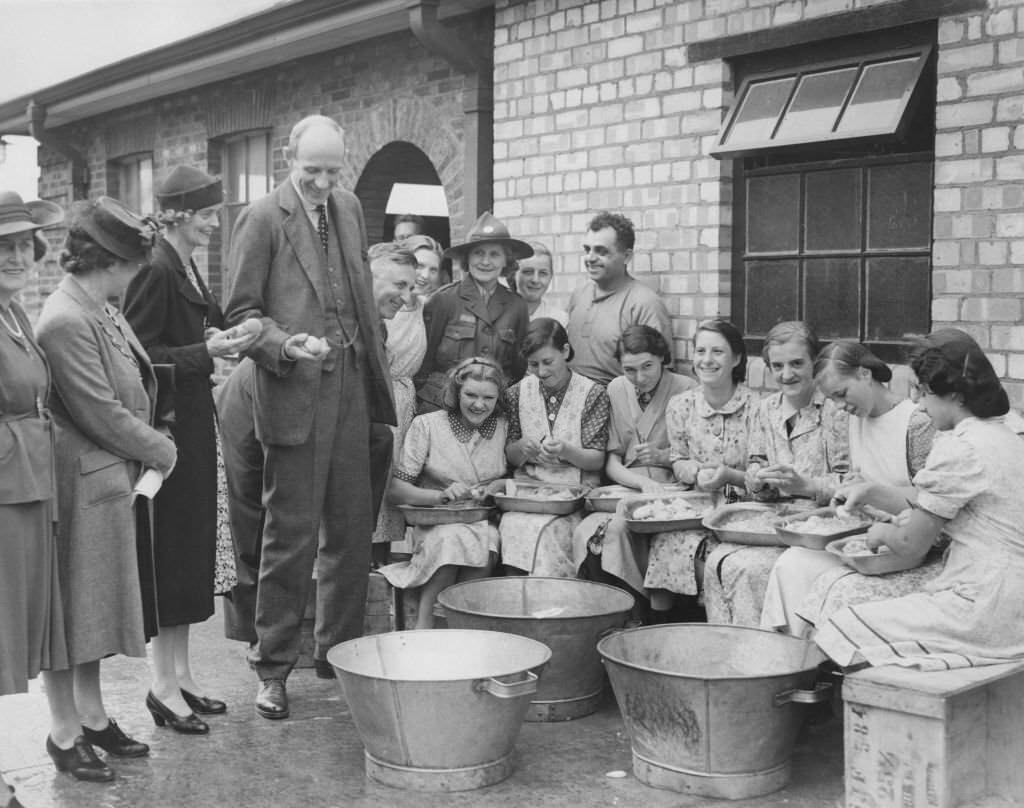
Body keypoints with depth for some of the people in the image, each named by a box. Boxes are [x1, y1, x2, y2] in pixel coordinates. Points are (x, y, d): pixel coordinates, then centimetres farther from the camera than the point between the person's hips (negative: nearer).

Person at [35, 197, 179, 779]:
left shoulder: (104, 312, 9)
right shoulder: (65, 323, -21)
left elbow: (133, 392, 14)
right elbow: (102, 415, -20)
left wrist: (154, 444, 1)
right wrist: (160, 450, -9)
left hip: (116, 483, 10)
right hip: (84, 487, -10)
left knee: (96, 609, 18)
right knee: (72, 614, 3)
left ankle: (92, 716, 30)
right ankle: (65, 734, 16)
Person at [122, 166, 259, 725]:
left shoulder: (188, 270, 14)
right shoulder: (155, 271, -14)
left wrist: (221, 340, 4)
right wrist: (205, 351, -22)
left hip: (194, 422, 9)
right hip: (167, 425, -9)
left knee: (194, 547, 12)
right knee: (170, 547, -3)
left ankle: (182, 673, 21)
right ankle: (164, 682, 6)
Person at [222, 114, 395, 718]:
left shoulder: (350, 208, 13)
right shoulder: (263, 219, -6)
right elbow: (241, 313, -6)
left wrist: (377, 362, 12)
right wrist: (287, 345, -24)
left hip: (350, 386, 6)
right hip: (295, 394, -6)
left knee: (352, 529, 11)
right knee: (292, 534, -2)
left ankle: (339, 651, 26)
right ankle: (273, 668, 11)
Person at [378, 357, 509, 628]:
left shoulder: (503, 426, 7)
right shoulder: (427, 425, -1)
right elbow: (396, 489, -5)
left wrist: (491, 490, -9)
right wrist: (441, 496, -20)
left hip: (486, 523, 2)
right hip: (435, 523, -2)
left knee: (487, 542, -33)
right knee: (451, 538, -35)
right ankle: (425, 627, -28)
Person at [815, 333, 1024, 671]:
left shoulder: (961, 448, -15)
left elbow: (912, 543, -10)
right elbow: (929, 509, 22)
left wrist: (882, 532, 10)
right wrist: (871, 491, 21)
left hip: (984, 611, -10)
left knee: (843, 630, -6)